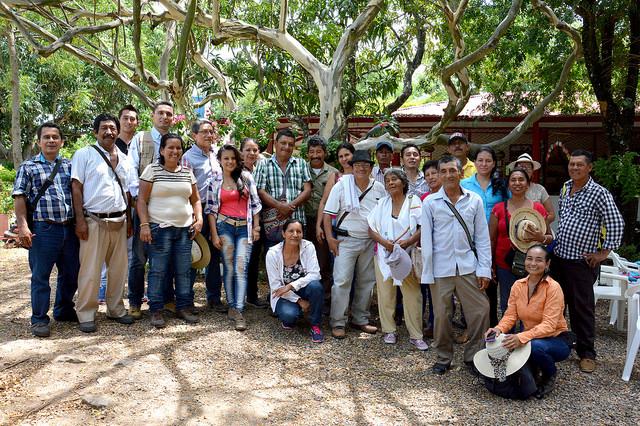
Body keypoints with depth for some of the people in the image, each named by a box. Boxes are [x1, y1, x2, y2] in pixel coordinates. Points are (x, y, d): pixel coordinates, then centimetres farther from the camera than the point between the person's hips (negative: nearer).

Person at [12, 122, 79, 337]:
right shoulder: (28, 167, 3)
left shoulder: (69, 166, 13)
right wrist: (23, 225, -11)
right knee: (40, 276, 3)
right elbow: (19, 198, -1)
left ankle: (64, 311, 31)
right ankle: (39, 319, 13)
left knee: (70, 273, 13)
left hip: (70, 228, 4)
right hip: (43, 229, -4)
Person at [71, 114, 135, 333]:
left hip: (119, 221, 5)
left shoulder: (123, 158, 13)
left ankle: (116, 309, 22)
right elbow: (76, 187, -6)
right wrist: (80, 220, -13)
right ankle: (86, 314, 7)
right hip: (94, 221, -5)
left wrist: (129, 219, 12)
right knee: (90, 270, -3)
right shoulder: (84, 154, -1)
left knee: (118, 267, 10)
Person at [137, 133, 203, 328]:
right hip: (159, 229, -4)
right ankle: (156, 311, 10)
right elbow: (142, 200, -4)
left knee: (184, 270, 8)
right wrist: (144, 224, -13)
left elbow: (195, 200, 17)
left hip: (185, 229, 4)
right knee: (157, 271, 0)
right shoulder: (152, 170, -1)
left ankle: (184, 307, 19)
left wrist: (199, 218, 2)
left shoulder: (187, 172, 11)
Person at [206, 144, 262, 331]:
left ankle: (238, 311, -12)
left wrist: (256, 227, 2)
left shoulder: (246, 177, 5)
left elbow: (255, 203, 6)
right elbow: (211, 209, 3)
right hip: (225, 226, 0)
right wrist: (214, 234, -3)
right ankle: (232, 305, 15)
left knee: (240, 268, -9)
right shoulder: (215, 182, 4)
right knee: (229, 268, 3)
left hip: (245, 228, 0)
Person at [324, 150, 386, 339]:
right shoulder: (342, 185, -6)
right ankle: (337, 323, 2)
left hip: (370, 242, 4)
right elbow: (328, 213, -5)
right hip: (346, 240, -4)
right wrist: (330, 237, -11)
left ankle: (360, 319, 26)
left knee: (367, 281, 12)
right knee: (342, 281, -7)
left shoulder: (379, 188, 4)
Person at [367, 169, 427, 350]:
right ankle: (389, 331, 18)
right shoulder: (382, 203, 9)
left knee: (412, 295, -4)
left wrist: (408, 242, -19)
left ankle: (416, 335, 6)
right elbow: (371, 229, 6)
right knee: (385, 294, 4)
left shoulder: (414, 201, 0)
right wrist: (385, 242, -12)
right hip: (384, 254, 3)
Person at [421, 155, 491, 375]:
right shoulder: (430, 202, -2)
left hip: (468, 266, 1)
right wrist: (427, 273, -3)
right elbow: (426, 239, -1)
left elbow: (482, 237, 4)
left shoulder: (474, 200, 2)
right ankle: (443, 358, 25)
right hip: (441, 268, -1)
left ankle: (472, 355, 22)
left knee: (481, 310, 2)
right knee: (441, 315, 6)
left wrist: (484, 269, -1)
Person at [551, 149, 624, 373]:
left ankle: (587, 352, 16)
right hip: (559, 256, 6)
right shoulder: (565, 188, 7)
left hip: (582, 261, -6)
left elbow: (616, 224, -13)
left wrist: (603, 253, -11)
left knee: (582, 307, 2)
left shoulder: (599, 193, -13)